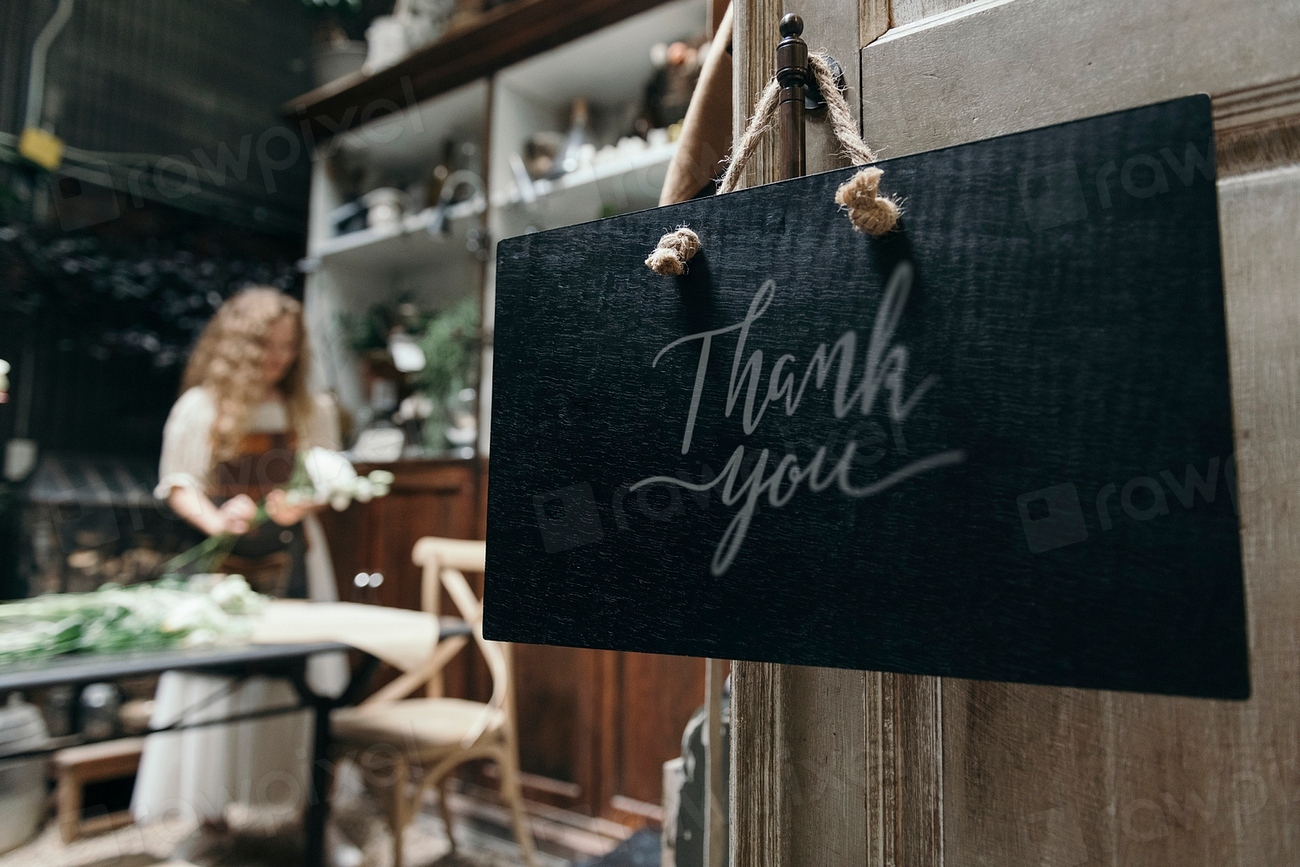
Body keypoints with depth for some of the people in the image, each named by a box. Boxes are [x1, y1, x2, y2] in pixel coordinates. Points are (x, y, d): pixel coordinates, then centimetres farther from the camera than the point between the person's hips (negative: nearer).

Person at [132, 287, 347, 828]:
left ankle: (304, 795, 15)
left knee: (298, 673, 1)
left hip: (293, 559, 1)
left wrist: (301, 503, -14)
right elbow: (176, 484, 2)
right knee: (216, 677, 2)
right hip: (224, 561, -1)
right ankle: (210, 808, 17)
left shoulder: (312, 409, 4)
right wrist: (214, 520, -17)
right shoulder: (201, 405, -1)